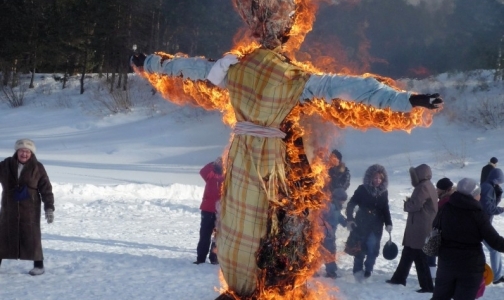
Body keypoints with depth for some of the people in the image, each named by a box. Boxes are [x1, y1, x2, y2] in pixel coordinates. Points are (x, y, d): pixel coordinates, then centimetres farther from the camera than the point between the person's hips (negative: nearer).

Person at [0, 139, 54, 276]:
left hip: (30, 209, -3)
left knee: (32, 236, -1)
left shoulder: (37, 168, -5)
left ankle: (38, 265, 7)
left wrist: (49, 208, -9)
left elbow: (46, 189, -4)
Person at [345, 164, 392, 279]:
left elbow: (385, 209, 13)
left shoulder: (383, 192, 5)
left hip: (376, 225, 2)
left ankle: (368, 270, 9)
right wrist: (350, 219, -10)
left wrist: (388, 223, 5)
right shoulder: (362, 189, -5)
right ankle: (358, 270, 11)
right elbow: (351, 204, -2)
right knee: (360, 247, -2)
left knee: (373, 248, -4)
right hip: (362, 223, -2)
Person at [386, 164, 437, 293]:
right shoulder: (428, 186, 18)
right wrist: (410, 203, 4)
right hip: (420, 228, 11)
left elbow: (415, 205, -22)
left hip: (420, 229, -11)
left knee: (419, 256, -7)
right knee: (408, 253, 19)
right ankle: (399, 277, 28)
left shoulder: (423, 187, -16)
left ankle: (427, 286, -6)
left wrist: (406, 204, -2)